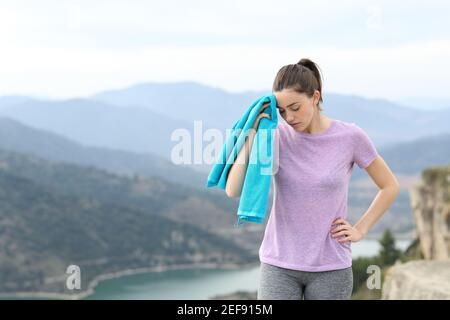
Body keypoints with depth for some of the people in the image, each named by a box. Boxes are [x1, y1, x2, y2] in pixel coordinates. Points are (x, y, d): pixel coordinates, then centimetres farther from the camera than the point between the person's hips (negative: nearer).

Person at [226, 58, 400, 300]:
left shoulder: (350, 137, -7)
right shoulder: (276, 136, -5)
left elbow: (390, 187, 6)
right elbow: (233, 190, -13)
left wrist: (359, 230, -1)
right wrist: (253, 134, -18)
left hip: (331, 268, 0)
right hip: (278, 265, 1)